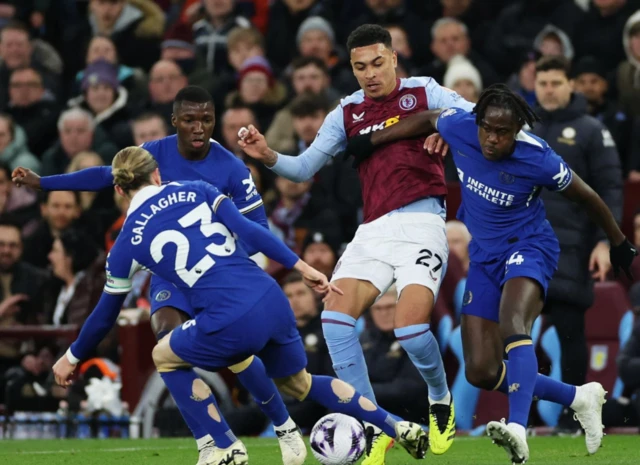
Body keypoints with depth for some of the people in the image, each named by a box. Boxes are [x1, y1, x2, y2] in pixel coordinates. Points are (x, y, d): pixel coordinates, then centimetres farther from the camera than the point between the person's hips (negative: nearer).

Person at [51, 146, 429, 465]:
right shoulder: (196, 190, 15)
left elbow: (107, 312, 18)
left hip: (231, 326, -5)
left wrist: (74, 357, 33)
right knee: (298, 383, 30)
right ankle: (398, 428, 25)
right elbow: (249, 230, 2)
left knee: (165, 357, 24)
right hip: (273, 302, 5)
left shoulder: (129, 241, 8)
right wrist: (301, 267, 2)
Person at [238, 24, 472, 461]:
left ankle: (441, 399, 12)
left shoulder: (423, 92, 5)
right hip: (374, 229, 5)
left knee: (410, 326, -21)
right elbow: (305, 167, 16)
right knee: (335, 315, -16)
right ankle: (372, 429, -10)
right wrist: (269, 156, -4)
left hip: (421, 223, -5)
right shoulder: (348, 113, 16)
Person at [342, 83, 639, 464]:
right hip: (485, 255, 6)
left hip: (528, 247, -6)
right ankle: (580, 398, 19)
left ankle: (518, 431, -53)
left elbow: (588, 198, -6)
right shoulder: (460, 127, -14)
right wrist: (373, 141, 17)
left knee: (513, 325, -37)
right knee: (481, 373, 0)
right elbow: (428, 120, 11)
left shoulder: (538, 159, -23)